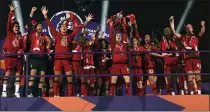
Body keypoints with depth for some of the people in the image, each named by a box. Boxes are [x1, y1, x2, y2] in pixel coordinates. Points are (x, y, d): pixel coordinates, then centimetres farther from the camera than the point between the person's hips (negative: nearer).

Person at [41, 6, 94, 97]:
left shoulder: (70, 36, 12)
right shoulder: (56, 35, 8)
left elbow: (78, 29, 14)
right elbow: (50, 26, 4)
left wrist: (86, 21, 13)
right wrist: (45, 15, -3)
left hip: (67, 59, 2)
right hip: (58, 59, -2)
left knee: (70, 78, 0)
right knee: (56, 77, -6)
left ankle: (69, 96, 4)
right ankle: (56, 95, -7)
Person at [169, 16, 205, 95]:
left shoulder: (196, 37, 11)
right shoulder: (183, 37, 13)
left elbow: (202, 32, -5)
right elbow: (174, 32, 9)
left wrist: (203, 26, -26)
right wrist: (172, 22, 3)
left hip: (196, 58, -1)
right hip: (188, 59, 1)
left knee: (197, 75, -6)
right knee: (190, 76, -1)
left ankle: (199, 92, -6)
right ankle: (192, 92, 0)